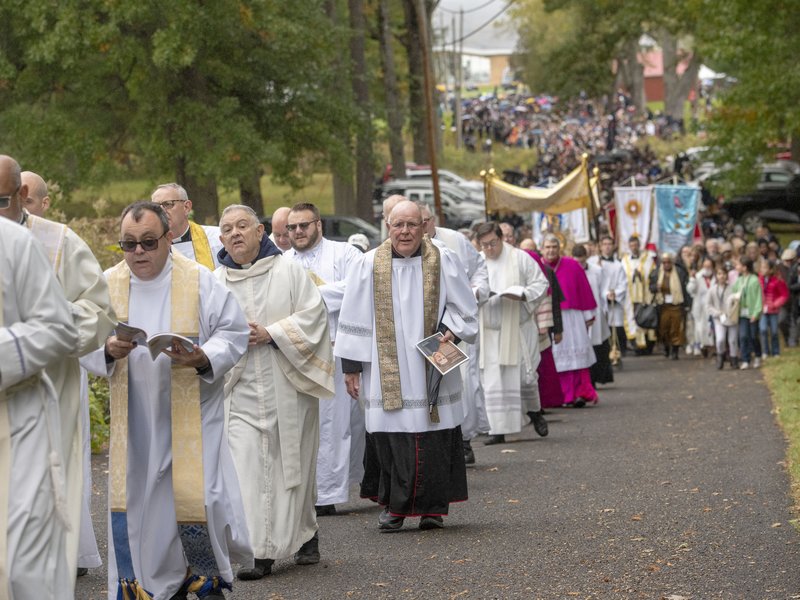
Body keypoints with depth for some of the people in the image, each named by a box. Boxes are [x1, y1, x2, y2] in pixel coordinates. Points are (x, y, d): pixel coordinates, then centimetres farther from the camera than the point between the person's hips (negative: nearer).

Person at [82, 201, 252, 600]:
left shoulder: (200, 282, -5)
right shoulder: (109, 285, 2)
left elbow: (234, 333, -3)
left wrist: (203, 358, -22)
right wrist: (108, 350, -18)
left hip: (191, 416, -3)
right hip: (134, 420, 3)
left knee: (194, 496, -7)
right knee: (138, 503, 3)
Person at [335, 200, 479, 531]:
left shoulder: (443, 262, 3)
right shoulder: (369, 265, 4)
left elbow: (465, 308, 10)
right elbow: (355, 318, 7)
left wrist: (451, 331, -9)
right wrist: (351, 366, 4)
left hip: (432, 367, 0)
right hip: (387, 372, 0)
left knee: (434, 439, -1)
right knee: (391, 438, -3)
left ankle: (433, 508, 9)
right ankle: (394, 506, 9)